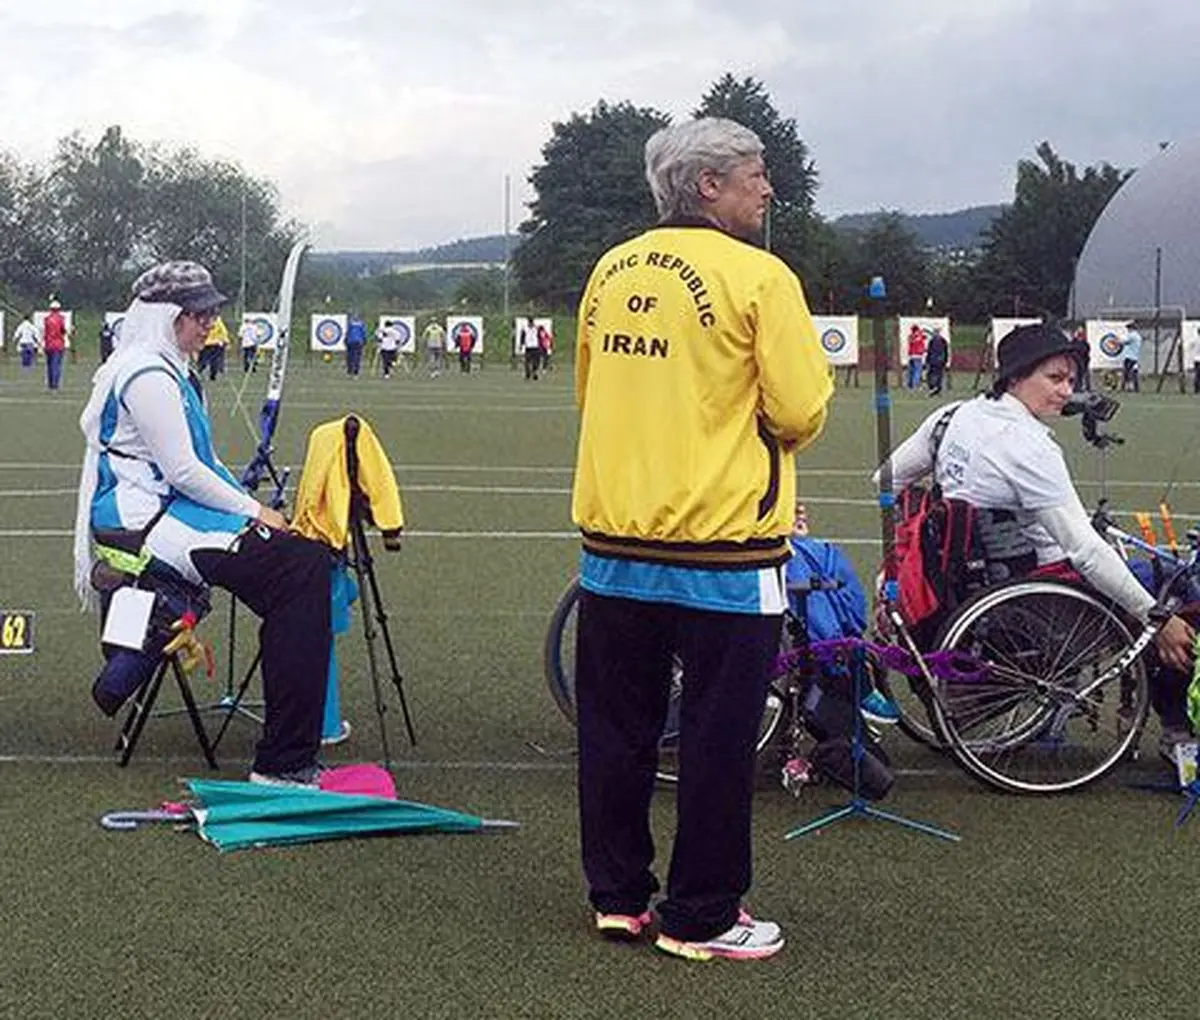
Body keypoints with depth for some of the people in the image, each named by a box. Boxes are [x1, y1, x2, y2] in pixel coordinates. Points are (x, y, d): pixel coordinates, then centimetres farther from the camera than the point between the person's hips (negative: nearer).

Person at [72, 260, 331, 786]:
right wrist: (254, 513, -9)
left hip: (172, 509, 10)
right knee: (296, 564, -22)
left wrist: (251, 508, 11)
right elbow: (182, 471, -17)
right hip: (144, 519, -10)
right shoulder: (145, 374, -13)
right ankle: (282, 761, -21)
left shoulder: (168, 369, 20)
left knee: (309, 559, -3)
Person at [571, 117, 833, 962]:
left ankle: (618, 895, 24)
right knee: (717, 739, 5)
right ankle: (701, 917, 13)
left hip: (614, 541, 6)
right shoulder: (758, 276, -11)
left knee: (618, 728, 14)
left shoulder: (612, 270, 7)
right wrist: (753, 425, 8)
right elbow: (802, 414, -13)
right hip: (722, 547, -6)